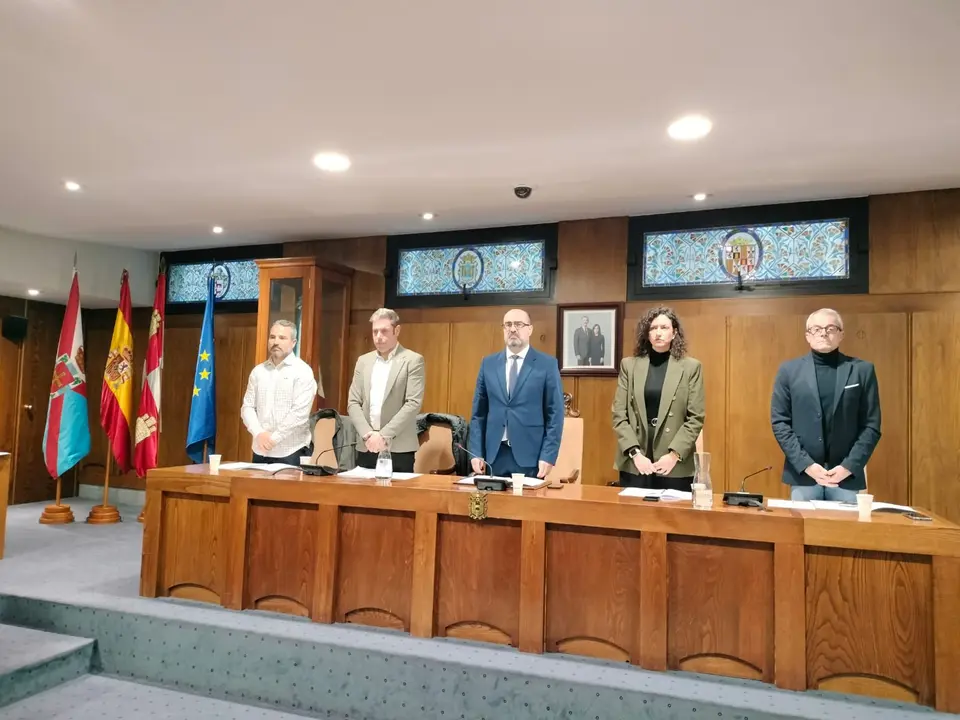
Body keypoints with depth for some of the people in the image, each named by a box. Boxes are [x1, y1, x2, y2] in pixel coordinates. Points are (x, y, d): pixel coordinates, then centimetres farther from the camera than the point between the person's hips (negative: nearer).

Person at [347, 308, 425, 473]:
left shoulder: (413, 360, -2)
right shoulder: (363, 361, 12)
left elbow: (413, 403, -11)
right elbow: (353, 403, 8)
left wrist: (384, 435, -15)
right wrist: (368, 434, -8)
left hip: (399, 449, -4)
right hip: (366, 447, 4)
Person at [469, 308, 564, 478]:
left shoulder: (547, 364, -1)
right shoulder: (488, 363, 8)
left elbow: (555, 414, -3)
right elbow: (479, 412, 8)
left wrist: (548, 456, -9)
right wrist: (476, 452, 2)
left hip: (530, 455, -3)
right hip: (494, 454, 3)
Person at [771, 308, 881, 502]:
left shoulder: (862, 370, 5)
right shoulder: (789, 370, 4)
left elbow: (871, 425, 2)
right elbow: (779, 422, 0)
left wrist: (849, 466, -9)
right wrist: (806, 464, -9)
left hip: (847, 475, 0)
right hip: (803, 474, 0)